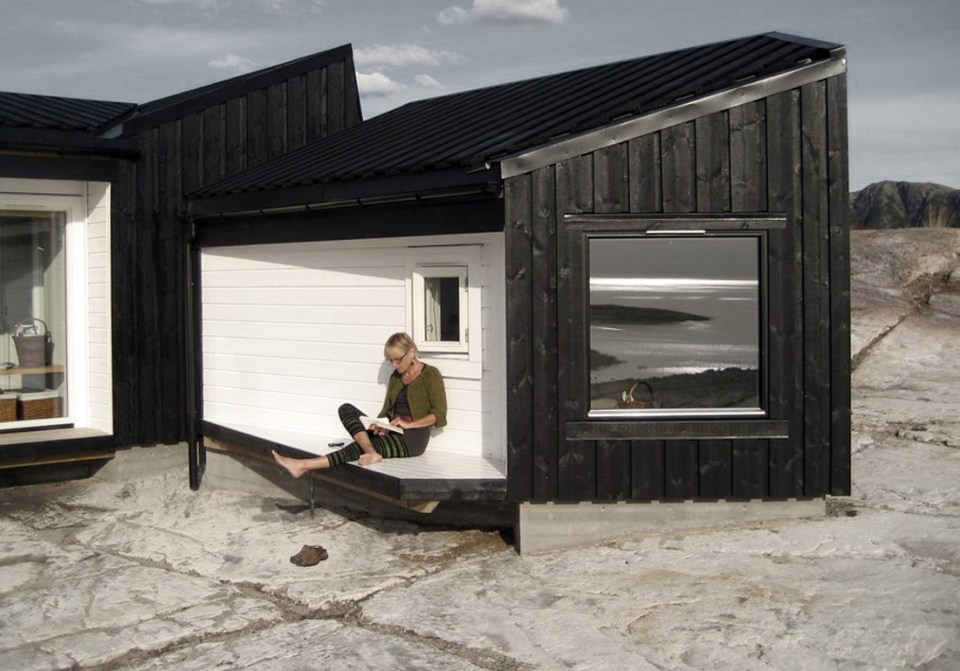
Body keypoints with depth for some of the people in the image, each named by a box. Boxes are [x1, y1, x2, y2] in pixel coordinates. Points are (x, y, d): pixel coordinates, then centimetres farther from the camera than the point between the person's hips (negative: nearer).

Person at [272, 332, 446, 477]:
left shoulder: (430, 375, -4)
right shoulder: (396, 377, 18)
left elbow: (439, 415, -8)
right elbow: (387, 410, 16)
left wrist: (408, 424, -18)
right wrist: (380, 425, -7)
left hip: (413, 438, -7)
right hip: (393, 432, 7)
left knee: (358, 447, -28)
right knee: (346, 409, -15)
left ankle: (304, 465, -35)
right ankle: (370, 452, -38)